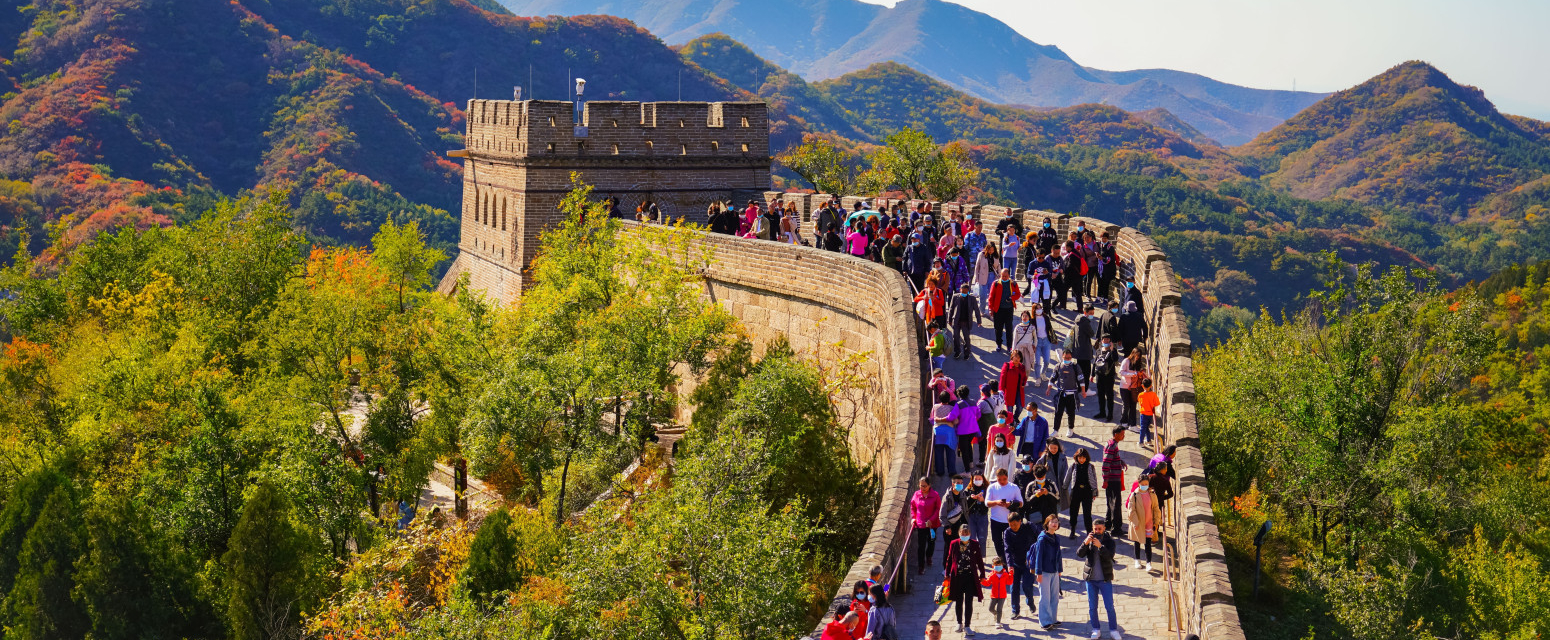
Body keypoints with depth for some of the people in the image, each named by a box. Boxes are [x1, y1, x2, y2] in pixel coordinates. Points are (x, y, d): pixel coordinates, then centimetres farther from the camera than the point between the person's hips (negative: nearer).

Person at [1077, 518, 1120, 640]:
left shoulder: (1109, 540, -4)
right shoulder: (1089, 539, 2)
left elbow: (1110, 556, -19)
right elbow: (1079, 554, -9)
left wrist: (1100, 546, -33)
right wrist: (1086, 543, -26)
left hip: (1105, 579, -2)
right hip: (1090, 579, 2)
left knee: (1109, 606, 0)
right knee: (1092, 607, 8)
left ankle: (1113, 630, 11)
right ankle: (1096, 630, 19)